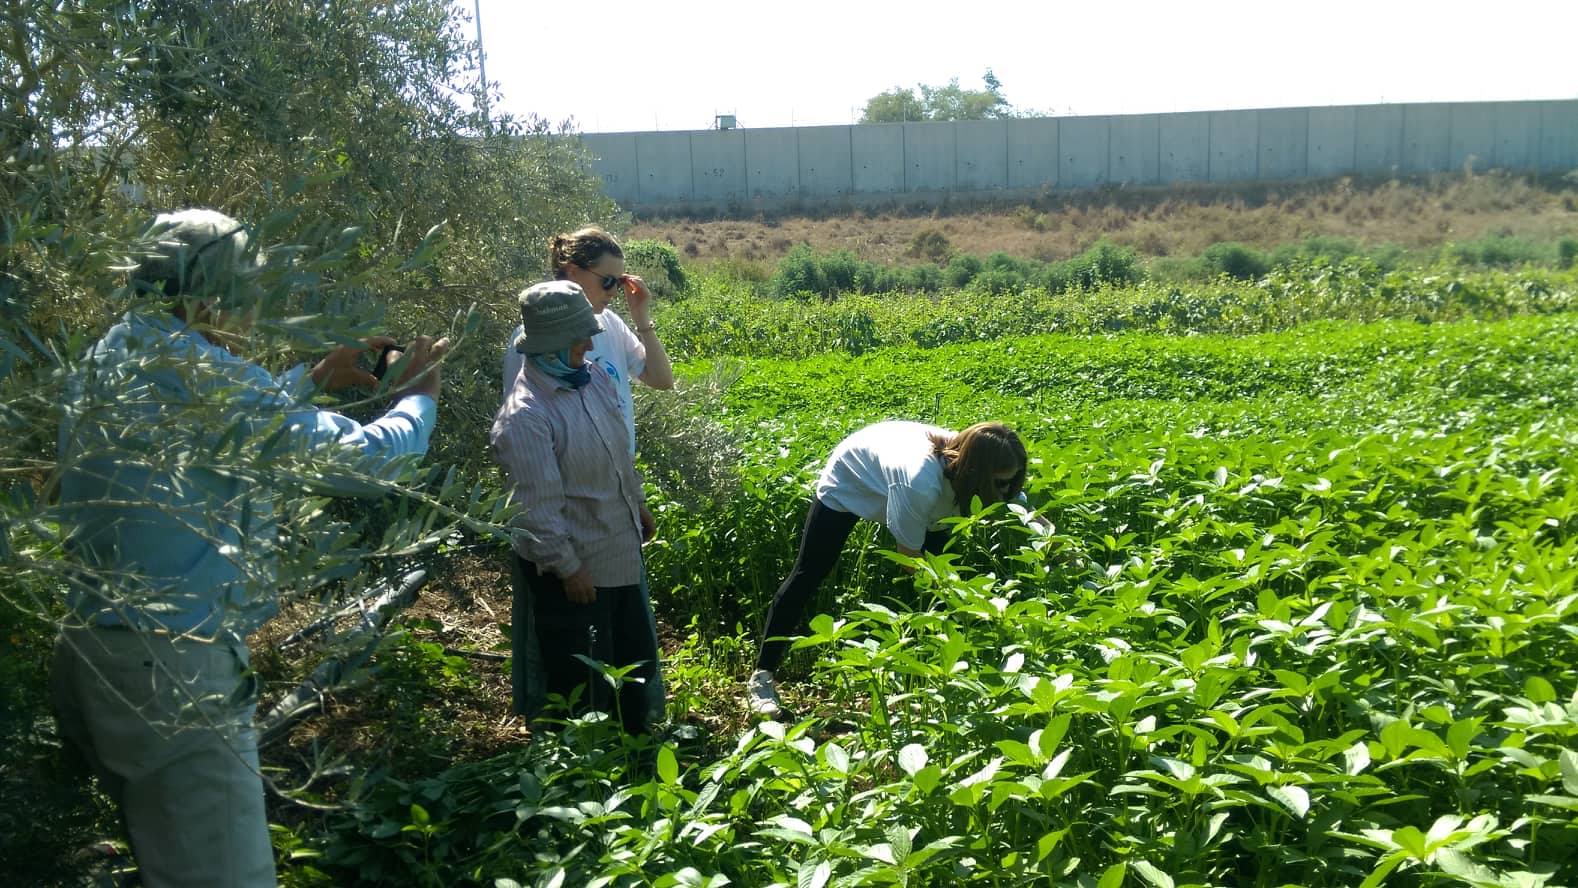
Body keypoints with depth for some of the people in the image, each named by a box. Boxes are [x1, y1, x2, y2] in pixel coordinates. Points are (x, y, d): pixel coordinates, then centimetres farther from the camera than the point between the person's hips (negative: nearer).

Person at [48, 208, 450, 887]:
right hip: (174, 673, -10)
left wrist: (316, 378, 28)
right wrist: (418, 397, 7)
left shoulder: (110, 359, 7)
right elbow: (367, 449, -11)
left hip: (91, 656, 10)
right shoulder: (201, 372, -18)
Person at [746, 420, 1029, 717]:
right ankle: (763, 675, 4)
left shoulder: (968, 456, -28)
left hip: (888, 467, 7)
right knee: (808, 574, -4)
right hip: (849, 479, -6)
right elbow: (912, 563, -30)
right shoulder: (919, 484, -46)